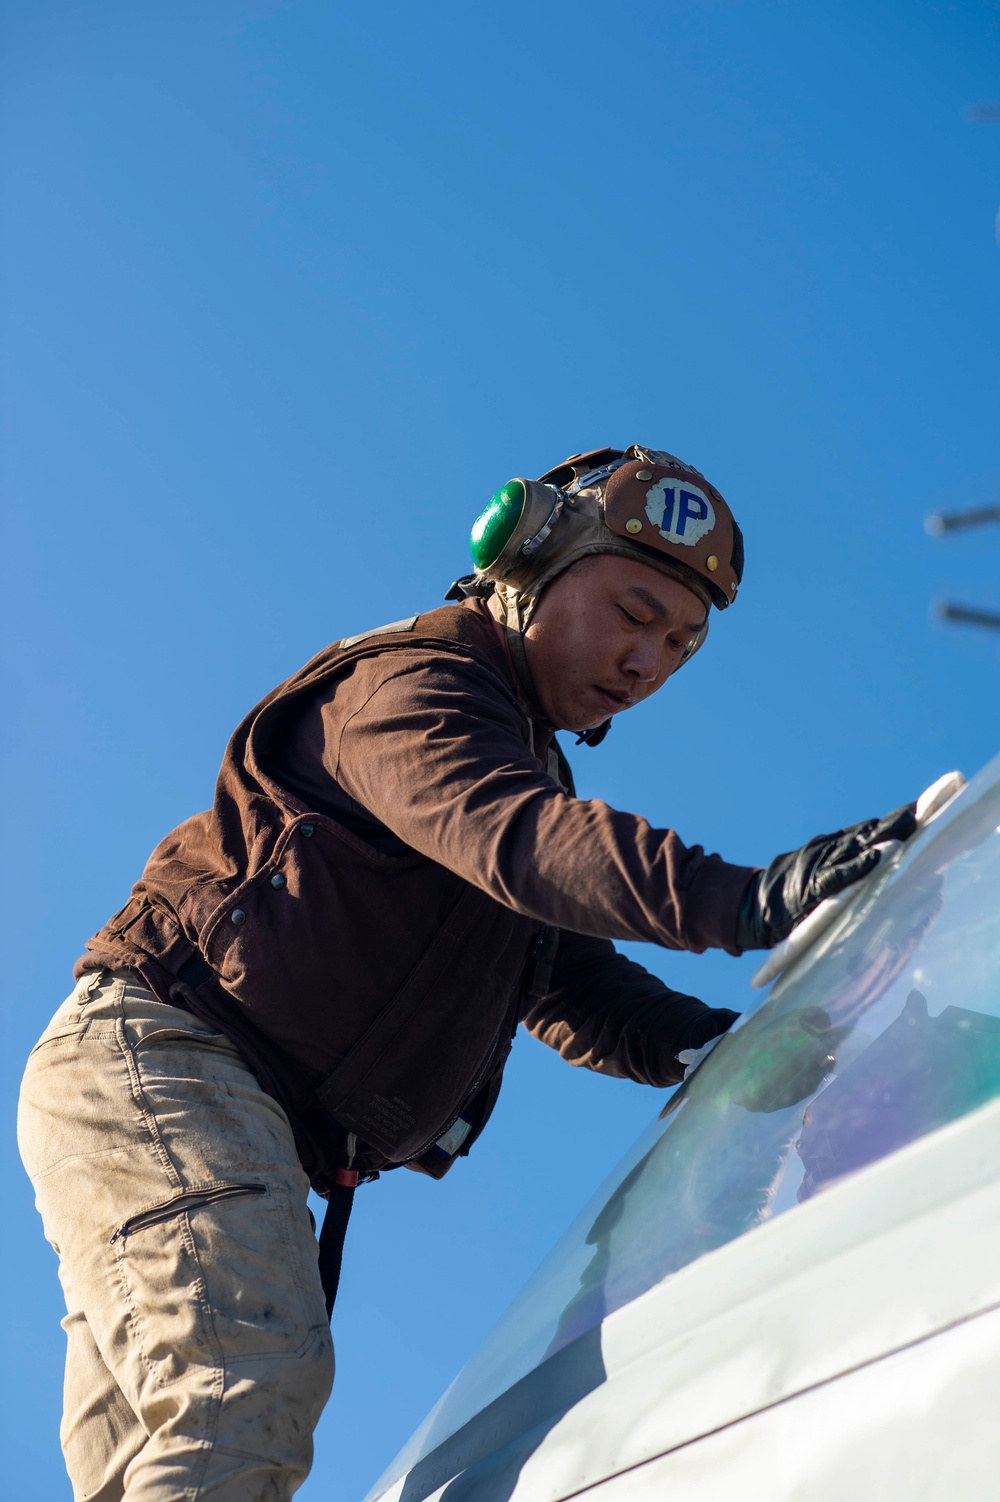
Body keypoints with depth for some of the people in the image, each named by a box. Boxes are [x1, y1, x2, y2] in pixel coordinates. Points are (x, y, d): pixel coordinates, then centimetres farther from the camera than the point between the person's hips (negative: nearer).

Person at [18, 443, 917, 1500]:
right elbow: (513, 839, -30)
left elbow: (576, 994, 19)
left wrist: (728, 1043, 0)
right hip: (154, 1062, -10)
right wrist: (751, 900, -42)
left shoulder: (526, 760, 24)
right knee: (252, 1390, -28)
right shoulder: (412, 682, -7)